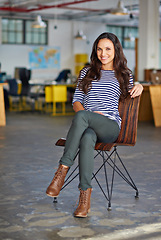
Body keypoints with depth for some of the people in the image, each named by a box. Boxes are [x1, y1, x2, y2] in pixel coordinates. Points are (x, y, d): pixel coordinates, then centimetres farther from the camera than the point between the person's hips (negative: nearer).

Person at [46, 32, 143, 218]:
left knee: (81, 116, -36)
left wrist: (139, 86, 8)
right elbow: (76, 101, 16)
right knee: (87, 138, -39)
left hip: (111, 126, -1)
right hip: (87, 125, 2)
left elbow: (130, 96, 32)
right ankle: (85, 194, -41)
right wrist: (87, 113, -7)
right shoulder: (86, 72, 21)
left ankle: (63, 169, -34)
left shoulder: (124, 75, 18)